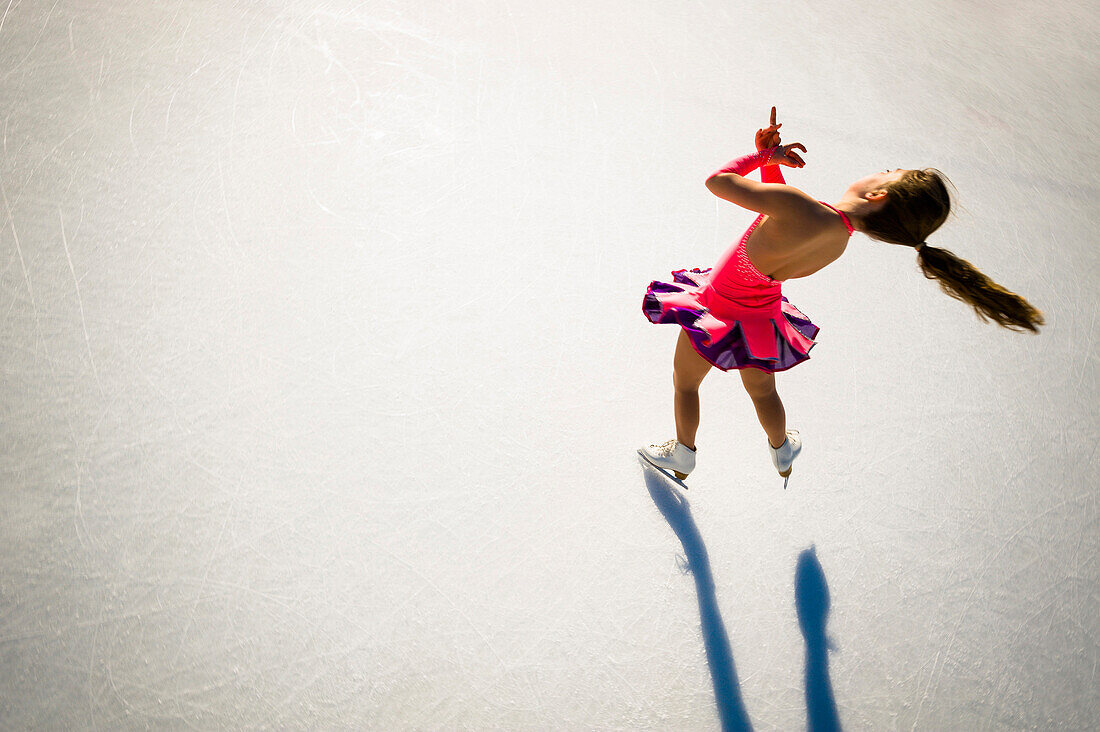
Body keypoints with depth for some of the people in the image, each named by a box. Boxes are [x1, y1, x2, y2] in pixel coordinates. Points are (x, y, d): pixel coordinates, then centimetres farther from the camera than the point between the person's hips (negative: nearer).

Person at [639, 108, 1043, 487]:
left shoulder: (800, 208, -41)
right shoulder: (840, 241, -16)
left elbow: (717, 181, -33)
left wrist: (762, 155, -16)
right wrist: (770, 160, -8)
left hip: (718, 309, -6)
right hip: (764, 312, 6)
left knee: (684, 382, 25)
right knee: (763, 392, 35)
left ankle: (682, 456, 49)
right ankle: (783, 452, 60)